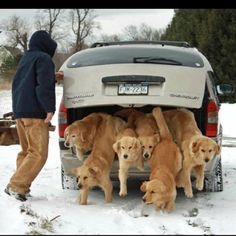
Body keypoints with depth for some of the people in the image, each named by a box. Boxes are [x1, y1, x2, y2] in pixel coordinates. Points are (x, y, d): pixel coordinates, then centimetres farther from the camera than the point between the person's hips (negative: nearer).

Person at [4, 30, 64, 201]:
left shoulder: (26, 59, 20)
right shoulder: (44, 59, -7)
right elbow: (44, 86, -17)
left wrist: (52, 78, 26)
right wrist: (50, 109, -17)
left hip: (20, 112, 9)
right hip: (35, 113, -9)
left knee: (27, 151, 15)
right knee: (39, 154, -8)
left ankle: (22, 187, 11)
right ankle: (15, 186, -14)